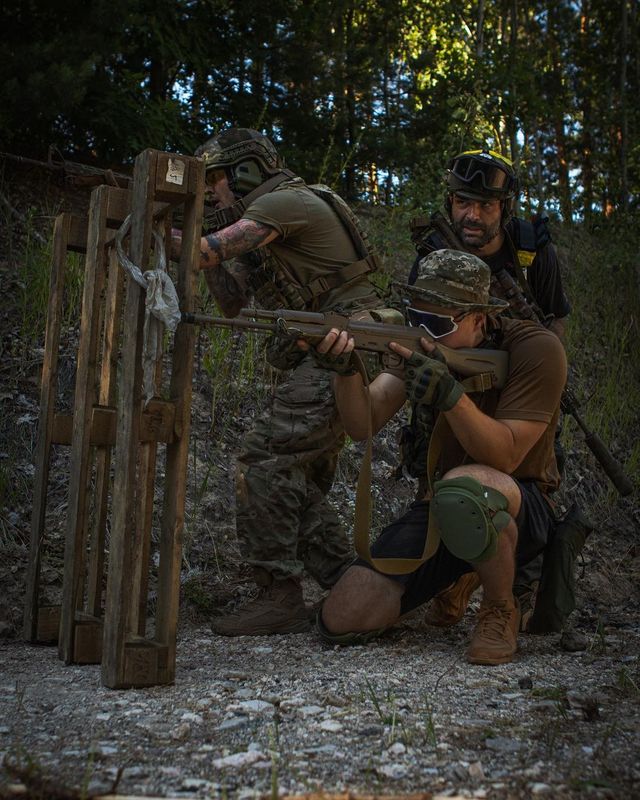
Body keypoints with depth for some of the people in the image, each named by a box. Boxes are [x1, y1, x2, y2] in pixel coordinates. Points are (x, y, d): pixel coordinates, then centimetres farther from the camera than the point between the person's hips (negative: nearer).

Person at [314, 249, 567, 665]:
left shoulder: (536, 349, -16)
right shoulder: (423, 345, -3)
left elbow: (505, 457, -23)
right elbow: (363, 424, -15)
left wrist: (449, 393, -38)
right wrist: (347, 368, -35)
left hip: (524, 508, -4)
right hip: (442, 509, 5)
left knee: (462, 488, -42)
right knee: (341, 622, -8)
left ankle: (501, 611, -12)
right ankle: (455, 582, 19)